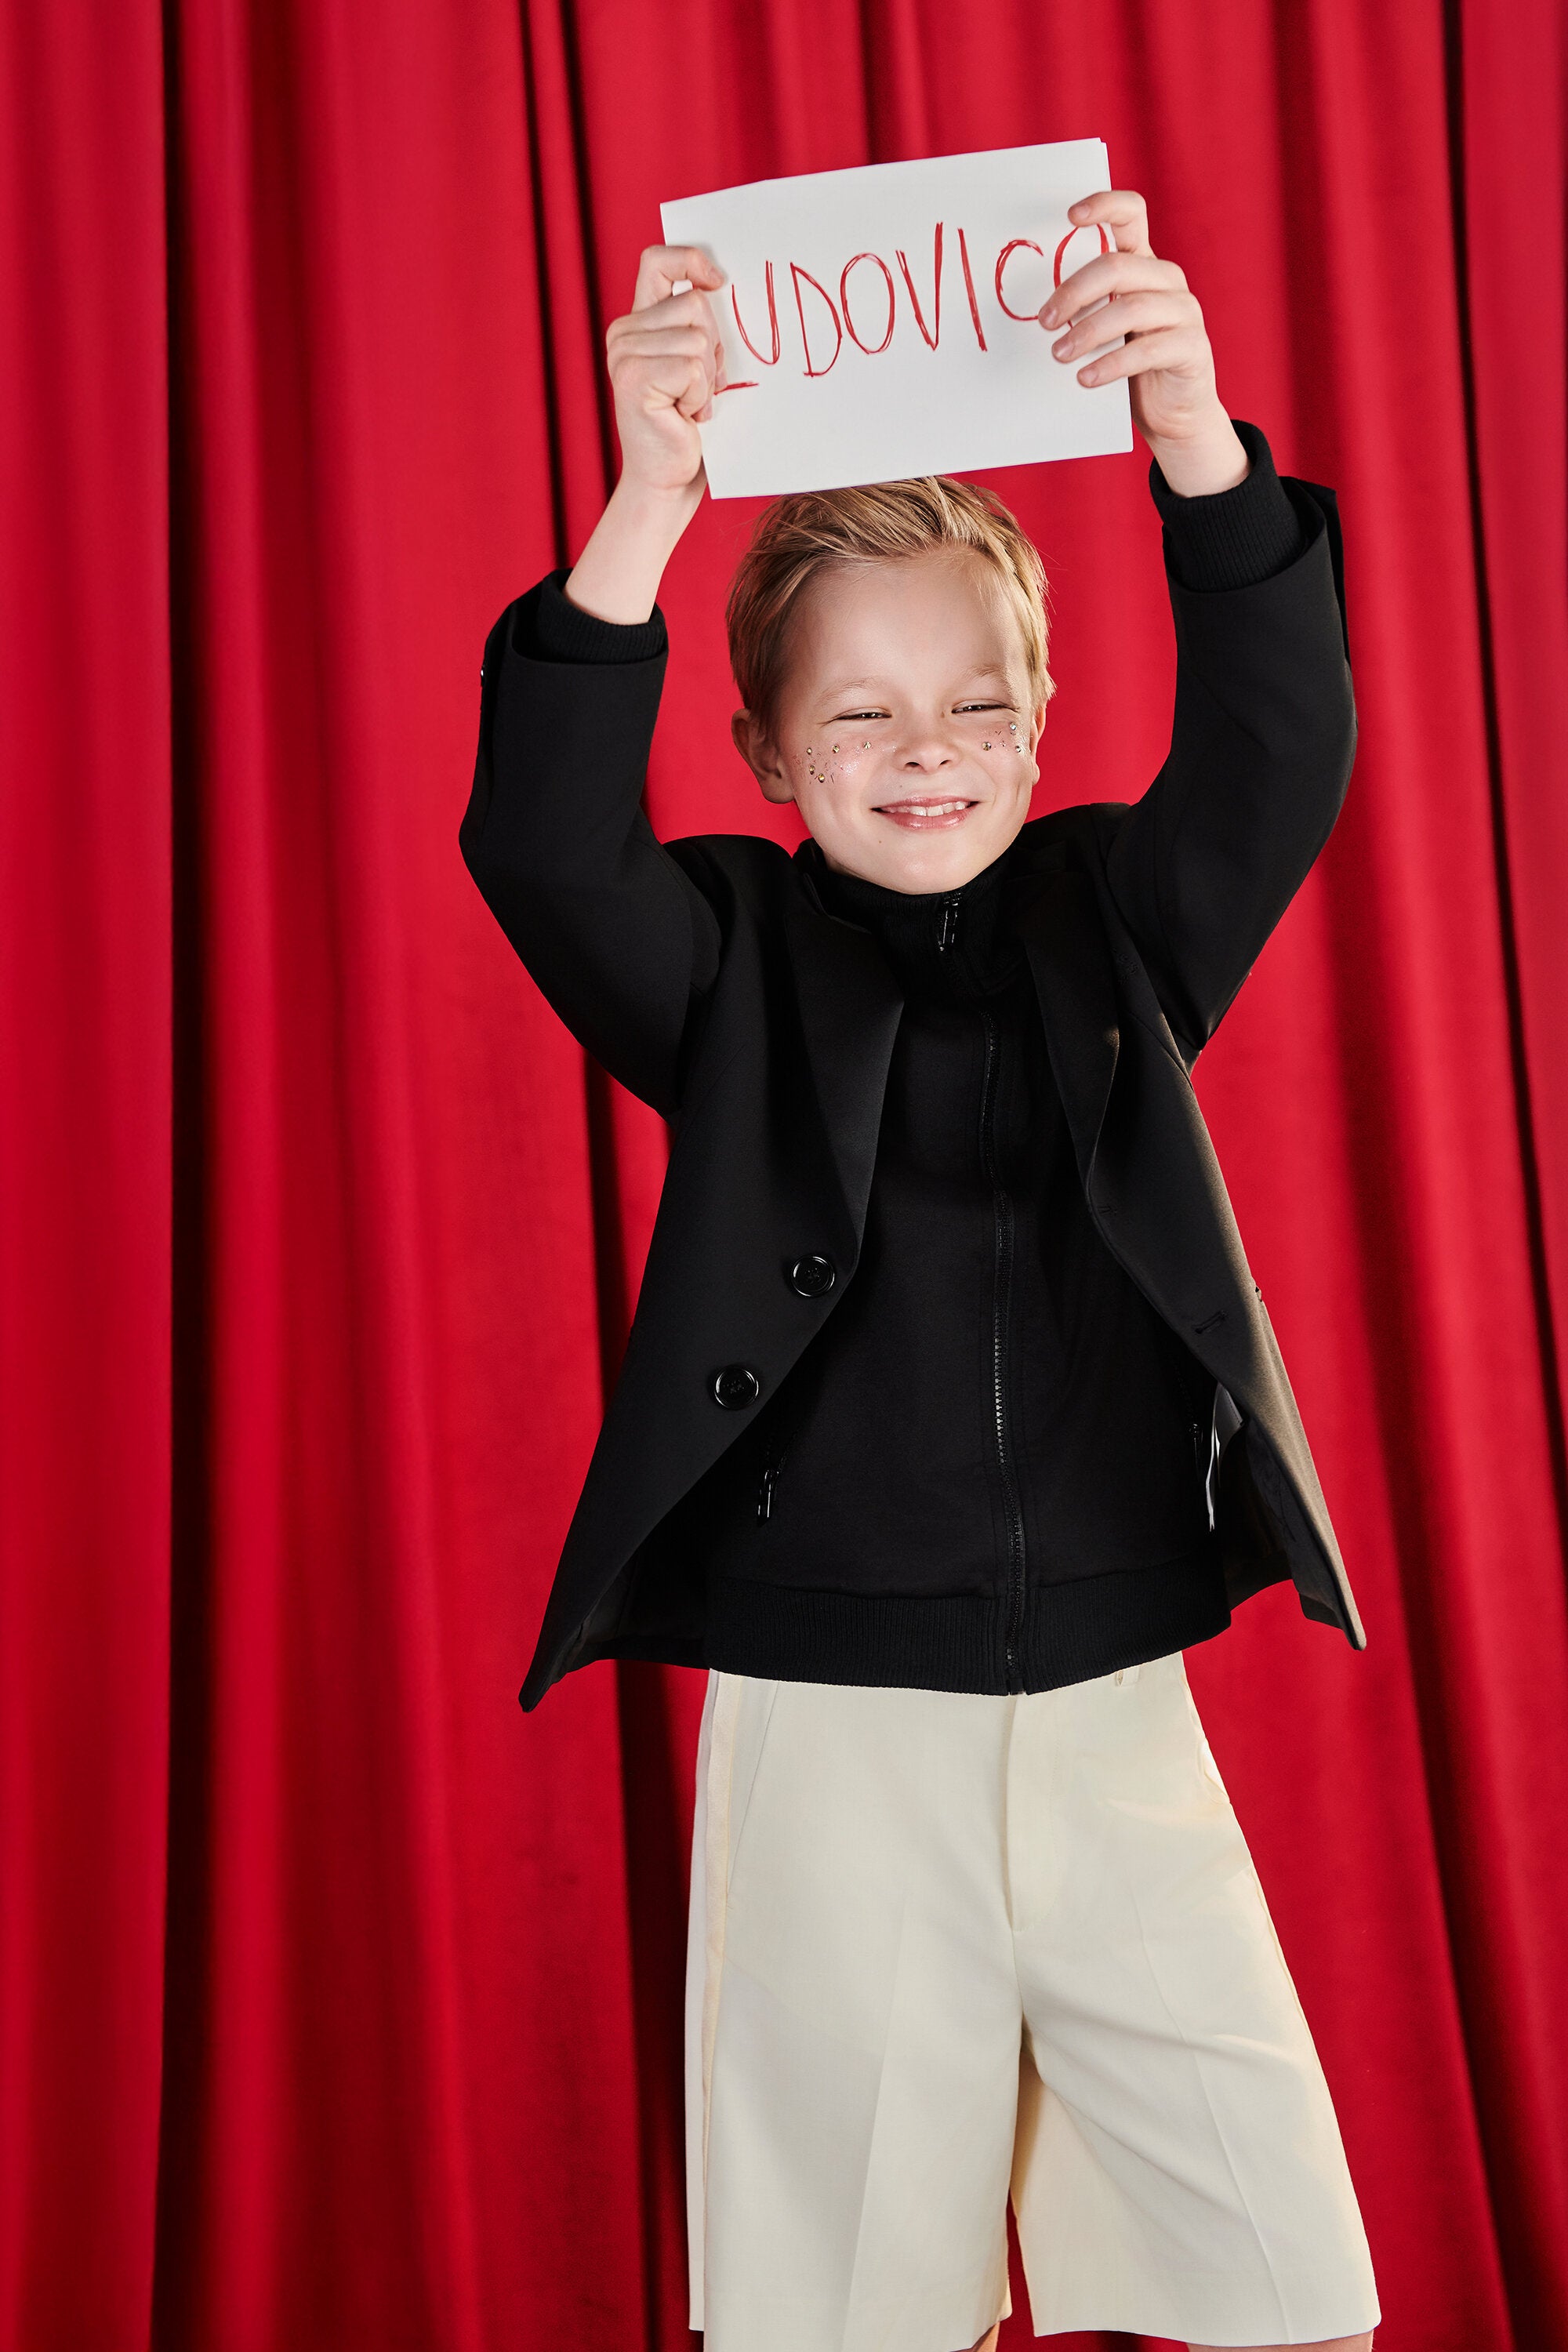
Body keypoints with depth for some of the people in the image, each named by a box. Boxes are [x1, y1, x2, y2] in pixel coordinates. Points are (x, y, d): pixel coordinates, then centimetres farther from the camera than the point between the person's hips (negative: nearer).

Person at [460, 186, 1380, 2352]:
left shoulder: (1117, 926, 5)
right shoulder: (731, 963, 0)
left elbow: (1280, 750, -10)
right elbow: (543, 845, -18)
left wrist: (1193, 439, -26)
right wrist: (653, 502, -31)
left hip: (1113, 1700, 2)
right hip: (827, 1712, -1)